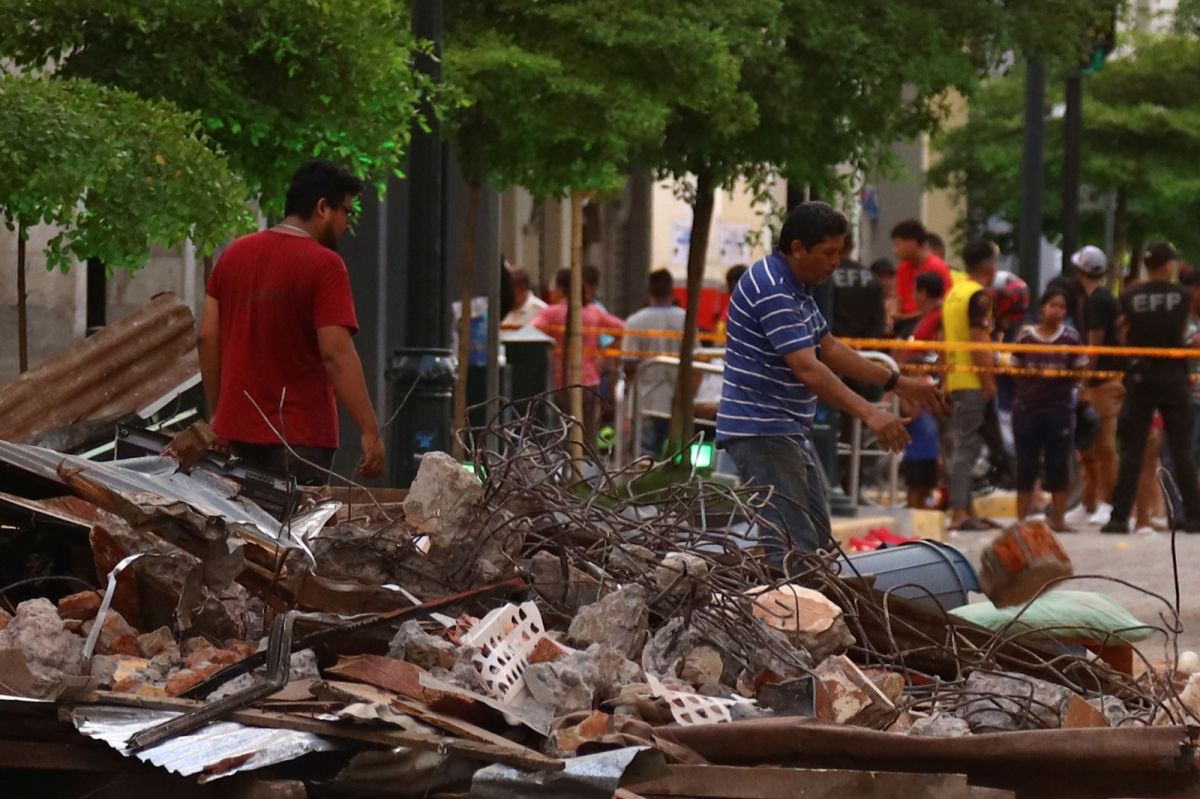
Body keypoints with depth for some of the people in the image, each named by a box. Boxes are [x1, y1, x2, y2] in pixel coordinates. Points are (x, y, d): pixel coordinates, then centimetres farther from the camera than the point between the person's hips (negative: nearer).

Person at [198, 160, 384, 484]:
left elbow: (207, 338, 9)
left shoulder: (234, 254, 9)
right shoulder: (323, 265, -11)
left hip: (236, 432, 7)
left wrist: (218, 415, 17)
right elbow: (337, 352, -19)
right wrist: (370, 432, -20)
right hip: (299, 436, -7)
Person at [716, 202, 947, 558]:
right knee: (794, 548, -17)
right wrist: (870, 414, -31)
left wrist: (896, 382, 18)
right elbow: (807, 369, -27)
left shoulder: (796, 287, 14)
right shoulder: (771, 290, -20)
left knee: (818, 543, 12)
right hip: (761, 432, -11)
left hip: (792, 432, 11)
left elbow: (829, 349, 22)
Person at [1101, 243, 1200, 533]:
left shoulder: (1129, 298, -3)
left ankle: (1119, 517, -4)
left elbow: (1126, 336, 2)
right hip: (1173, 377, 0)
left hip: (1140, 377, 0)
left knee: (1132, 450, 2)